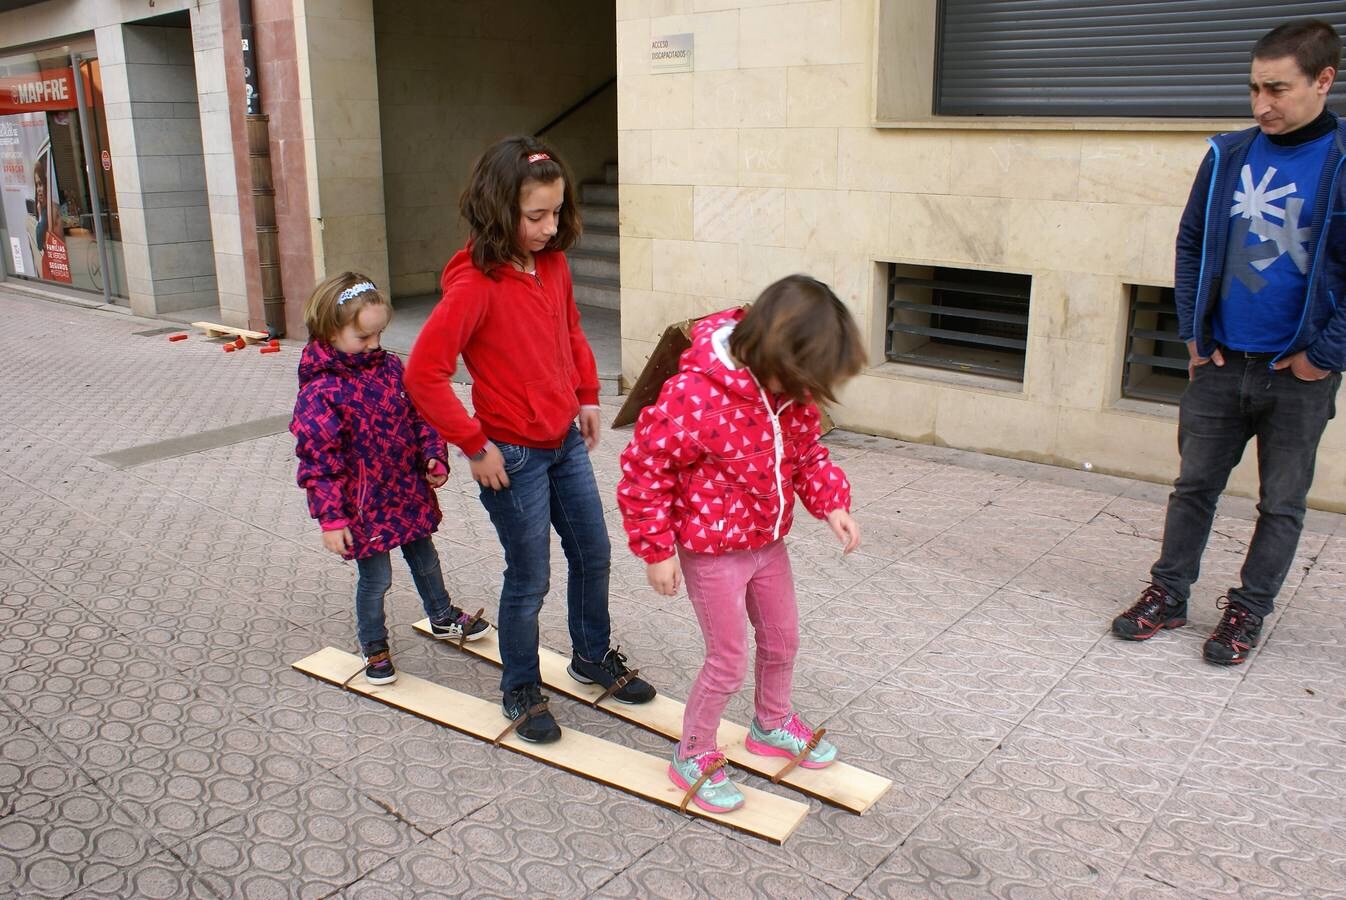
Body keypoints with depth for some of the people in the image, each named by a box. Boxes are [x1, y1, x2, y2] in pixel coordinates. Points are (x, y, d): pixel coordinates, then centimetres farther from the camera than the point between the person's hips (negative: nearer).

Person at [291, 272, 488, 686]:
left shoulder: (390, 367, -1)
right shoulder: (320, 391, -20)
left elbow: (420, 415, 9)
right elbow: (318, 460, -19)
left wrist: (434, 457, -3)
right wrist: (331, 518, -19)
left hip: (409, 492, 6)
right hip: (364, 504, -6)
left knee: (425, 559, 23)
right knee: (375, 578, 7)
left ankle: (443, 617, 46)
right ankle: (373, 647, 30)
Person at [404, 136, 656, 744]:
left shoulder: (553, 263, 0)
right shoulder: (475, 283, -22)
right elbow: (423, 374, -26)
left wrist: (587, 396, 11)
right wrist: (475, 446, -20)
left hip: (567, 442, 7)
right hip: (513, 455, -7)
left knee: (593, 554, 18)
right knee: (530, 578, 6)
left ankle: (594, 656, 41)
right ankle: (521, 690, 28)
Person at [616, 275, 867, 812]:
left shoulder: (789, 389, -8)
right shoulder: (695, 395, -31)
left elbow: (807, 450, 9)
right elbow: (643, 470, -23)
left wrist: (831, 503, -7)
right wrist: (657, 550, -18)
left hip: (768, 541, 7)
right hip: (712, 551, -7)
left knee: (782, 640, 22)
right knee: (729, 662, 3)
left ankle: (772, 724, 49)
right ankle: (693, 755, 28)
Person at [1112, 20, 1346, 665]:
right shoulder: (1228, 157, 2)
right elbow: (1191, 244, 11)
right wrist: (1192, 332, 5)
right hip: (1219, 365, 3)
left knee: (1281, 503, 9)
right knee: (1194, 485, 11)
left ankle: (1248, 611, 22)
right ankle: (1168, 594, 24)